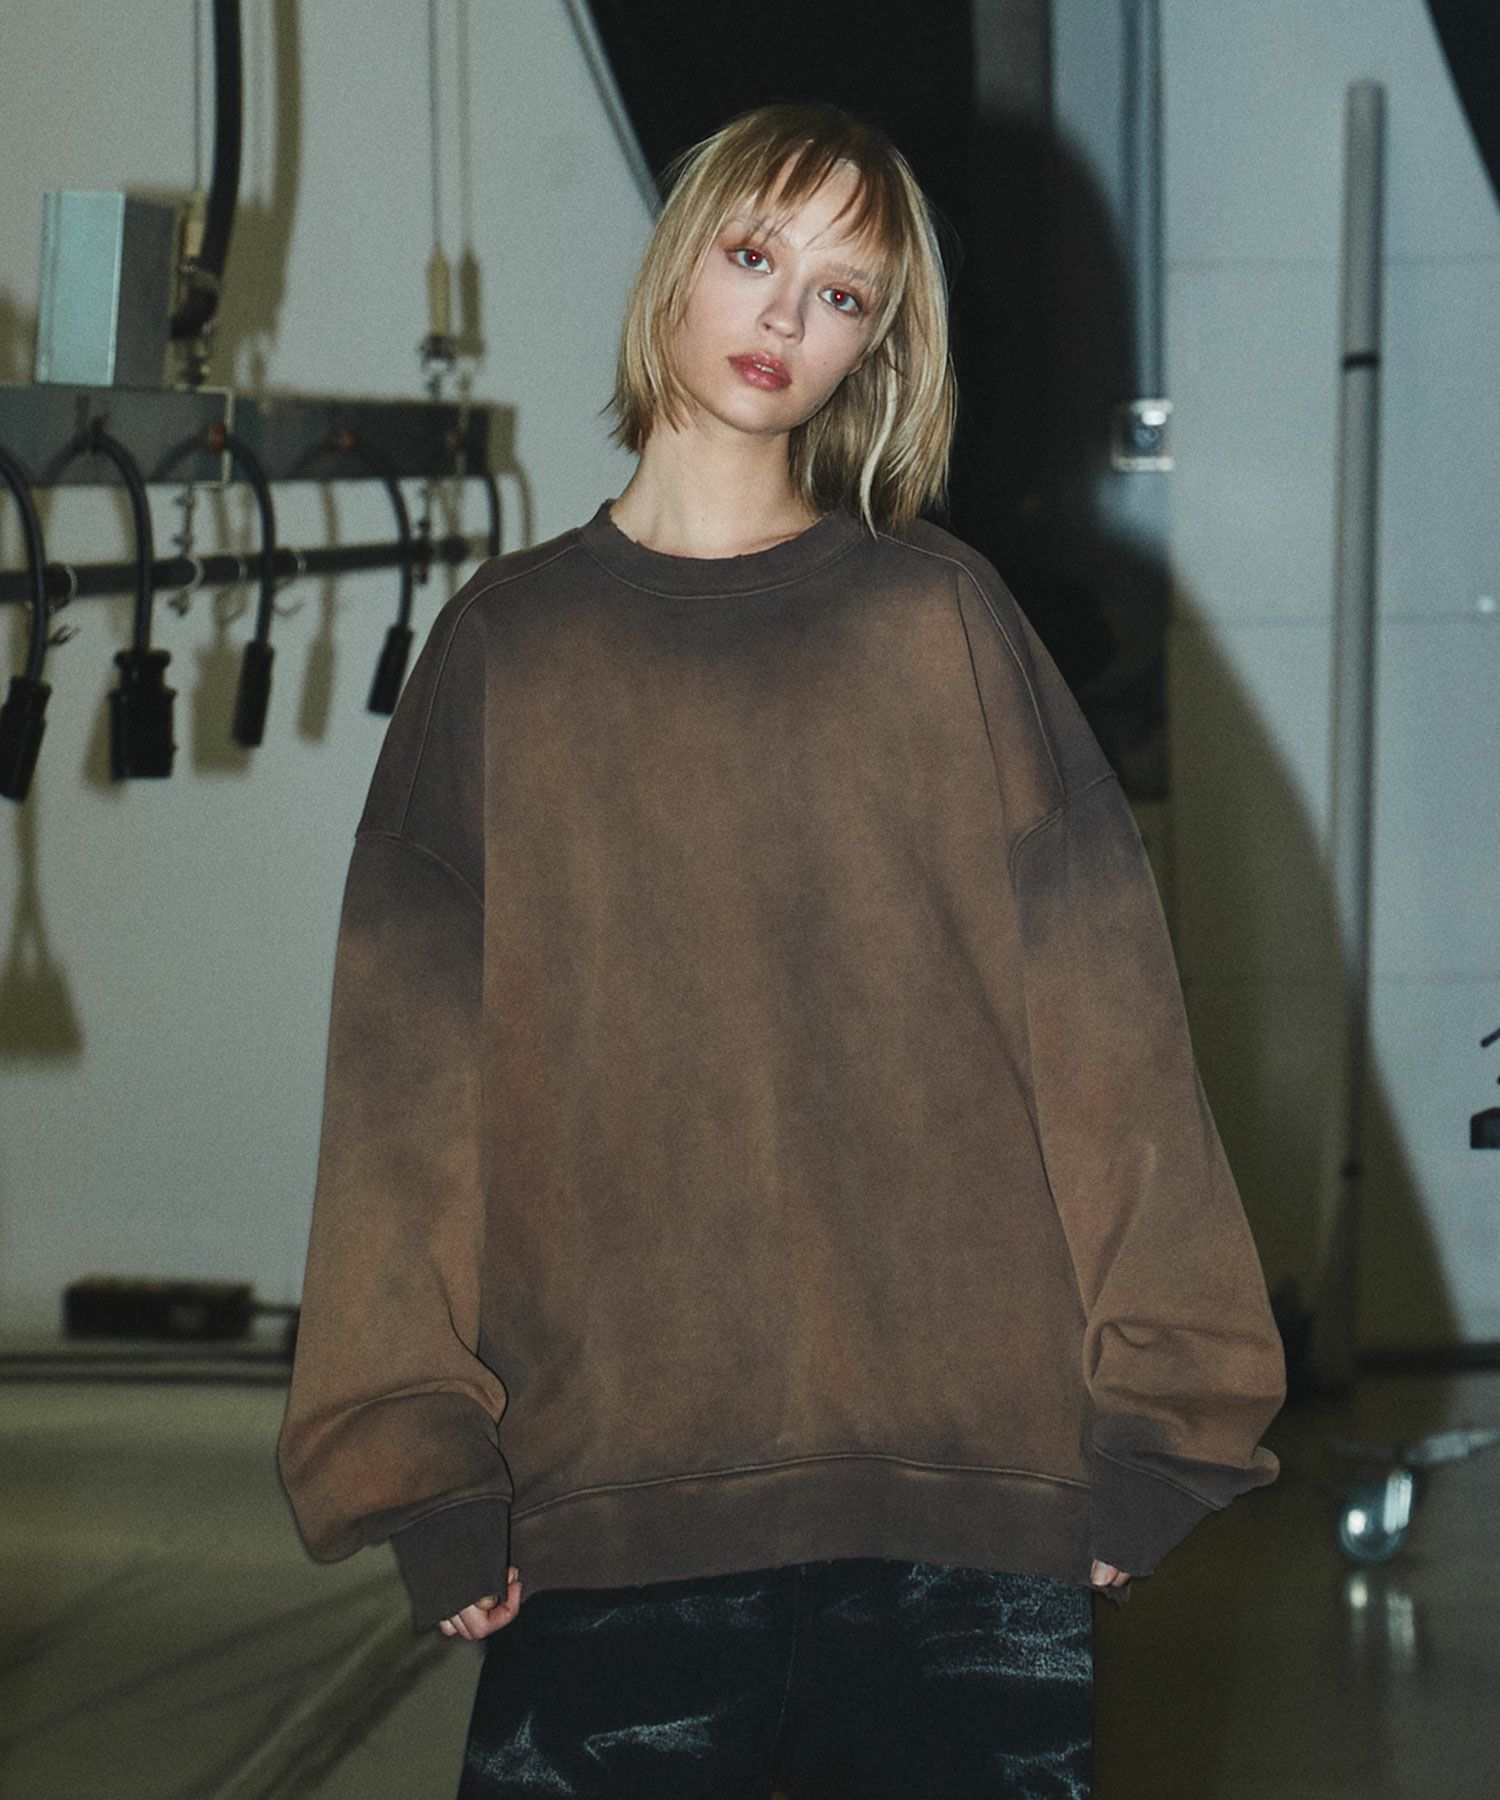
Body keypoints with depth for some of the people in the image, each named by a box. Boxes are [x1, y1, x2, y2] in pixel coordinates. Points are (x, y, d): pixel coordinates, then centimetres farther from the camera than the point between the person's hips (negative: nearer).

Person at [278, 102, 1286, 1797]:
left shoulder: (939, 618, 7)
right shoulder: (511, 644, 9)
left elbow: (1095, 1012, 3)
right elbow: (414, 1063, 4)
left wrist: (1143, 1415, -3)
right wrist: (428, 1460, -3)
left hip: (965, 1456, 0)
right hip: (610, 1459, 0)